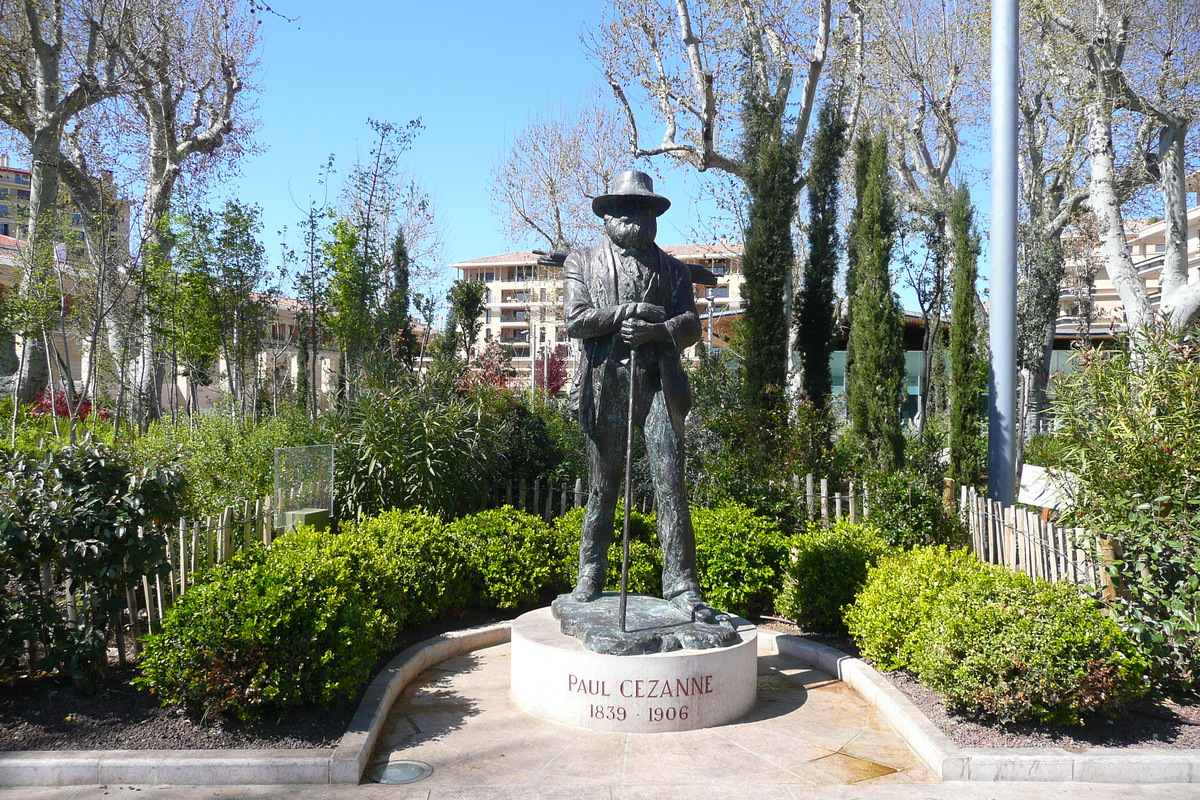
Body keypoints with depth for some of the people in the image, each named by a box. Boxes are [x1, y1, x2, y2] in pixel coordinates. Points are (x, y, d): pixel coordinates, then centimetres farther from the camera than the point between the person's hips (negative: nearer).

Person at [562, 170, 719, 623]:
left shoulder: (672, 269, 19)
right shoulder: (581, 263, 16)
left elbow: (690, 326, 6)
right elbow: (575, 319, 0)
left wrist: (654, 330, -13)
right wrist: (627, 311, -8)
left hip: (659, 385, 1)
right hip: (605, 386, 0)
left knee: (671, 484, -6)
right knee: (601, 487, 7)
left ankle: (681, 585, -2)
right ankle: (590, 577, 20)